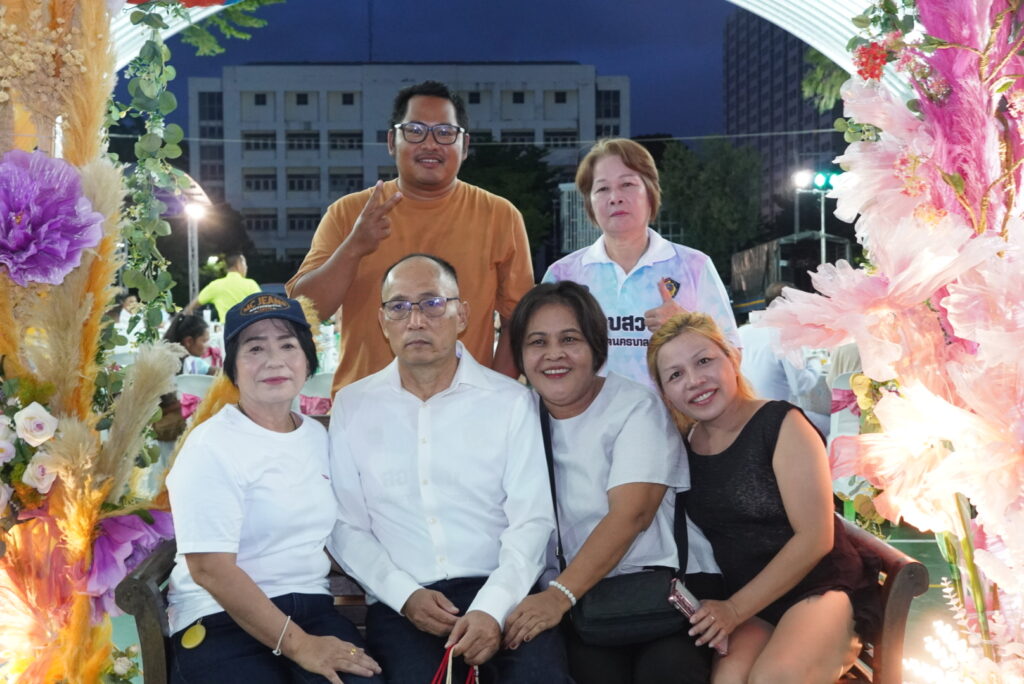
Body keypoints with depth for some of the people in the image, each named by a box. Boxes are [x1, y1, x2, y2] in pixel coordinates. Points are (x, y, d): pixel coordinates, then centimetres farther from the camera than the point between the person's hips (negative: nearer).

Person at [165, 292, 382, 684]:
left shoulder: (319, 436, 11)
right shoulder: (212, 446, -8)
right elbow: (210, 568, -15)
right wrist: (296, 644, -19)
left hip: (311, 608, 5)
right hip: (221, 620, -4)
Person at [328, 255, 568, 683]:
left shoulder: (510, 400, 4)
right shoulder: (352, 406, 9)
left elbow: (531, 520, -1)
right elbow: (347, 526, 6)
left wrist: (493, 608, -16)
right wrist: (405, 595, -9)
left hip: (501, 596, 0)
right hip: (401, 604, 0)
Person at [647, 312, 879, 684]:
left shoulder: (780, 424, -10)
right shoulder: (685, 447, 4)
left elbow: (814, 538, -14)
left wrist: (735, 608, -14)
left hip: (820, 589, -3)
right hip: (746, 604, 3)